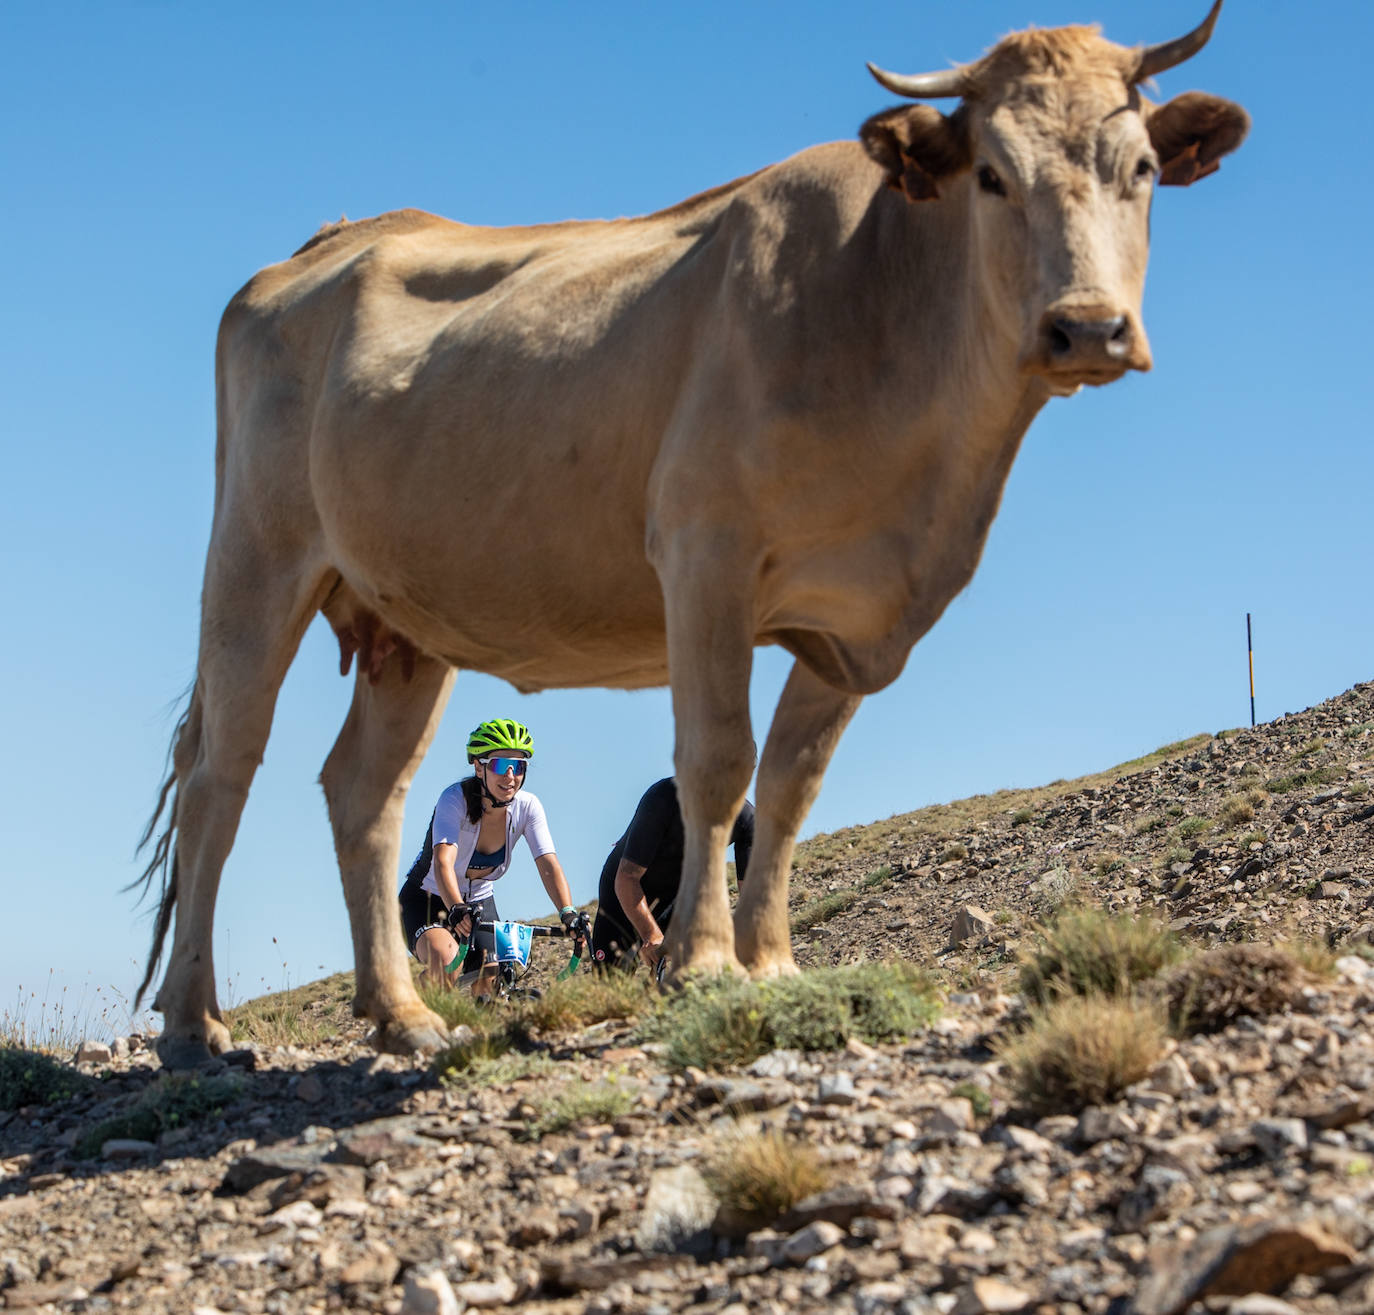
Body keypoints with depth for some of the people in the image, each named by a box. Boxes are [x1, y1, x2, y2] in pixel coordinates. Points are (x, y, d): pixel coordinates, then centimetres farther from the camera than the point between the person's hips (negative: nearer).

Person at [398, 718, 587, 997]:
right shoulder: (455, 799, -28)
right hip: (428, 900, -5)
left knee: (490, 993, -9)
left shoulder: (527, 806, -16)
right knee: (446, 960, -33)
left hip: (479, 901, 5)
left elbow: (548, 864, -25)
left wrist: (568, 912, -43)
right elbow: (443, 861, -41)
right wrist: (457, 910, -60)